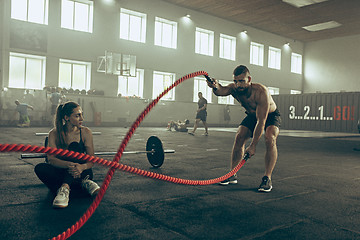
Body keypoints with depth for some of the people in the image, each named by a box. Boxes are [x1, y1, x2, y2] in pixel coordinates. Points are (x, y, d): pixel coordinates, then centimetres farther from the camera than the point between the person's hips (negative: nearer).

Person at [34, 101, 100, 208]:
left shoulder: (86, 132, -5)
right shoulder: (54, 134, -5)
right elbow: (51, 159, -18)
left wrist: (82, 167, -34)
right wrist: (68, 165, -40)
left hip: (82, 173, -1)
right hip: (62, 173, 1)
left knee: (74, 146, -25)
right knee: (40, 168, -27)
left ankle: (65, 187, -43)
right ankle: (83, 184, -36)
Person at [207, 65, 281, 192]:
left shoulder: (260, 92, -38)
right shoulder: (234, 88, -23)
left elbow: (261, 122, -38)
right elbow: (221, 91, -46)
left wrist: (253, 145, -39)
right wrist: (216, 87, -71)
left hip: (271, 116, -5)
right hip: (252, 115, 5)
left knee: (270, 139, -29)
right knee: (239, 137, -12)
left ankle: (267, 178, -22)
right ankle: (232, 175, -1)